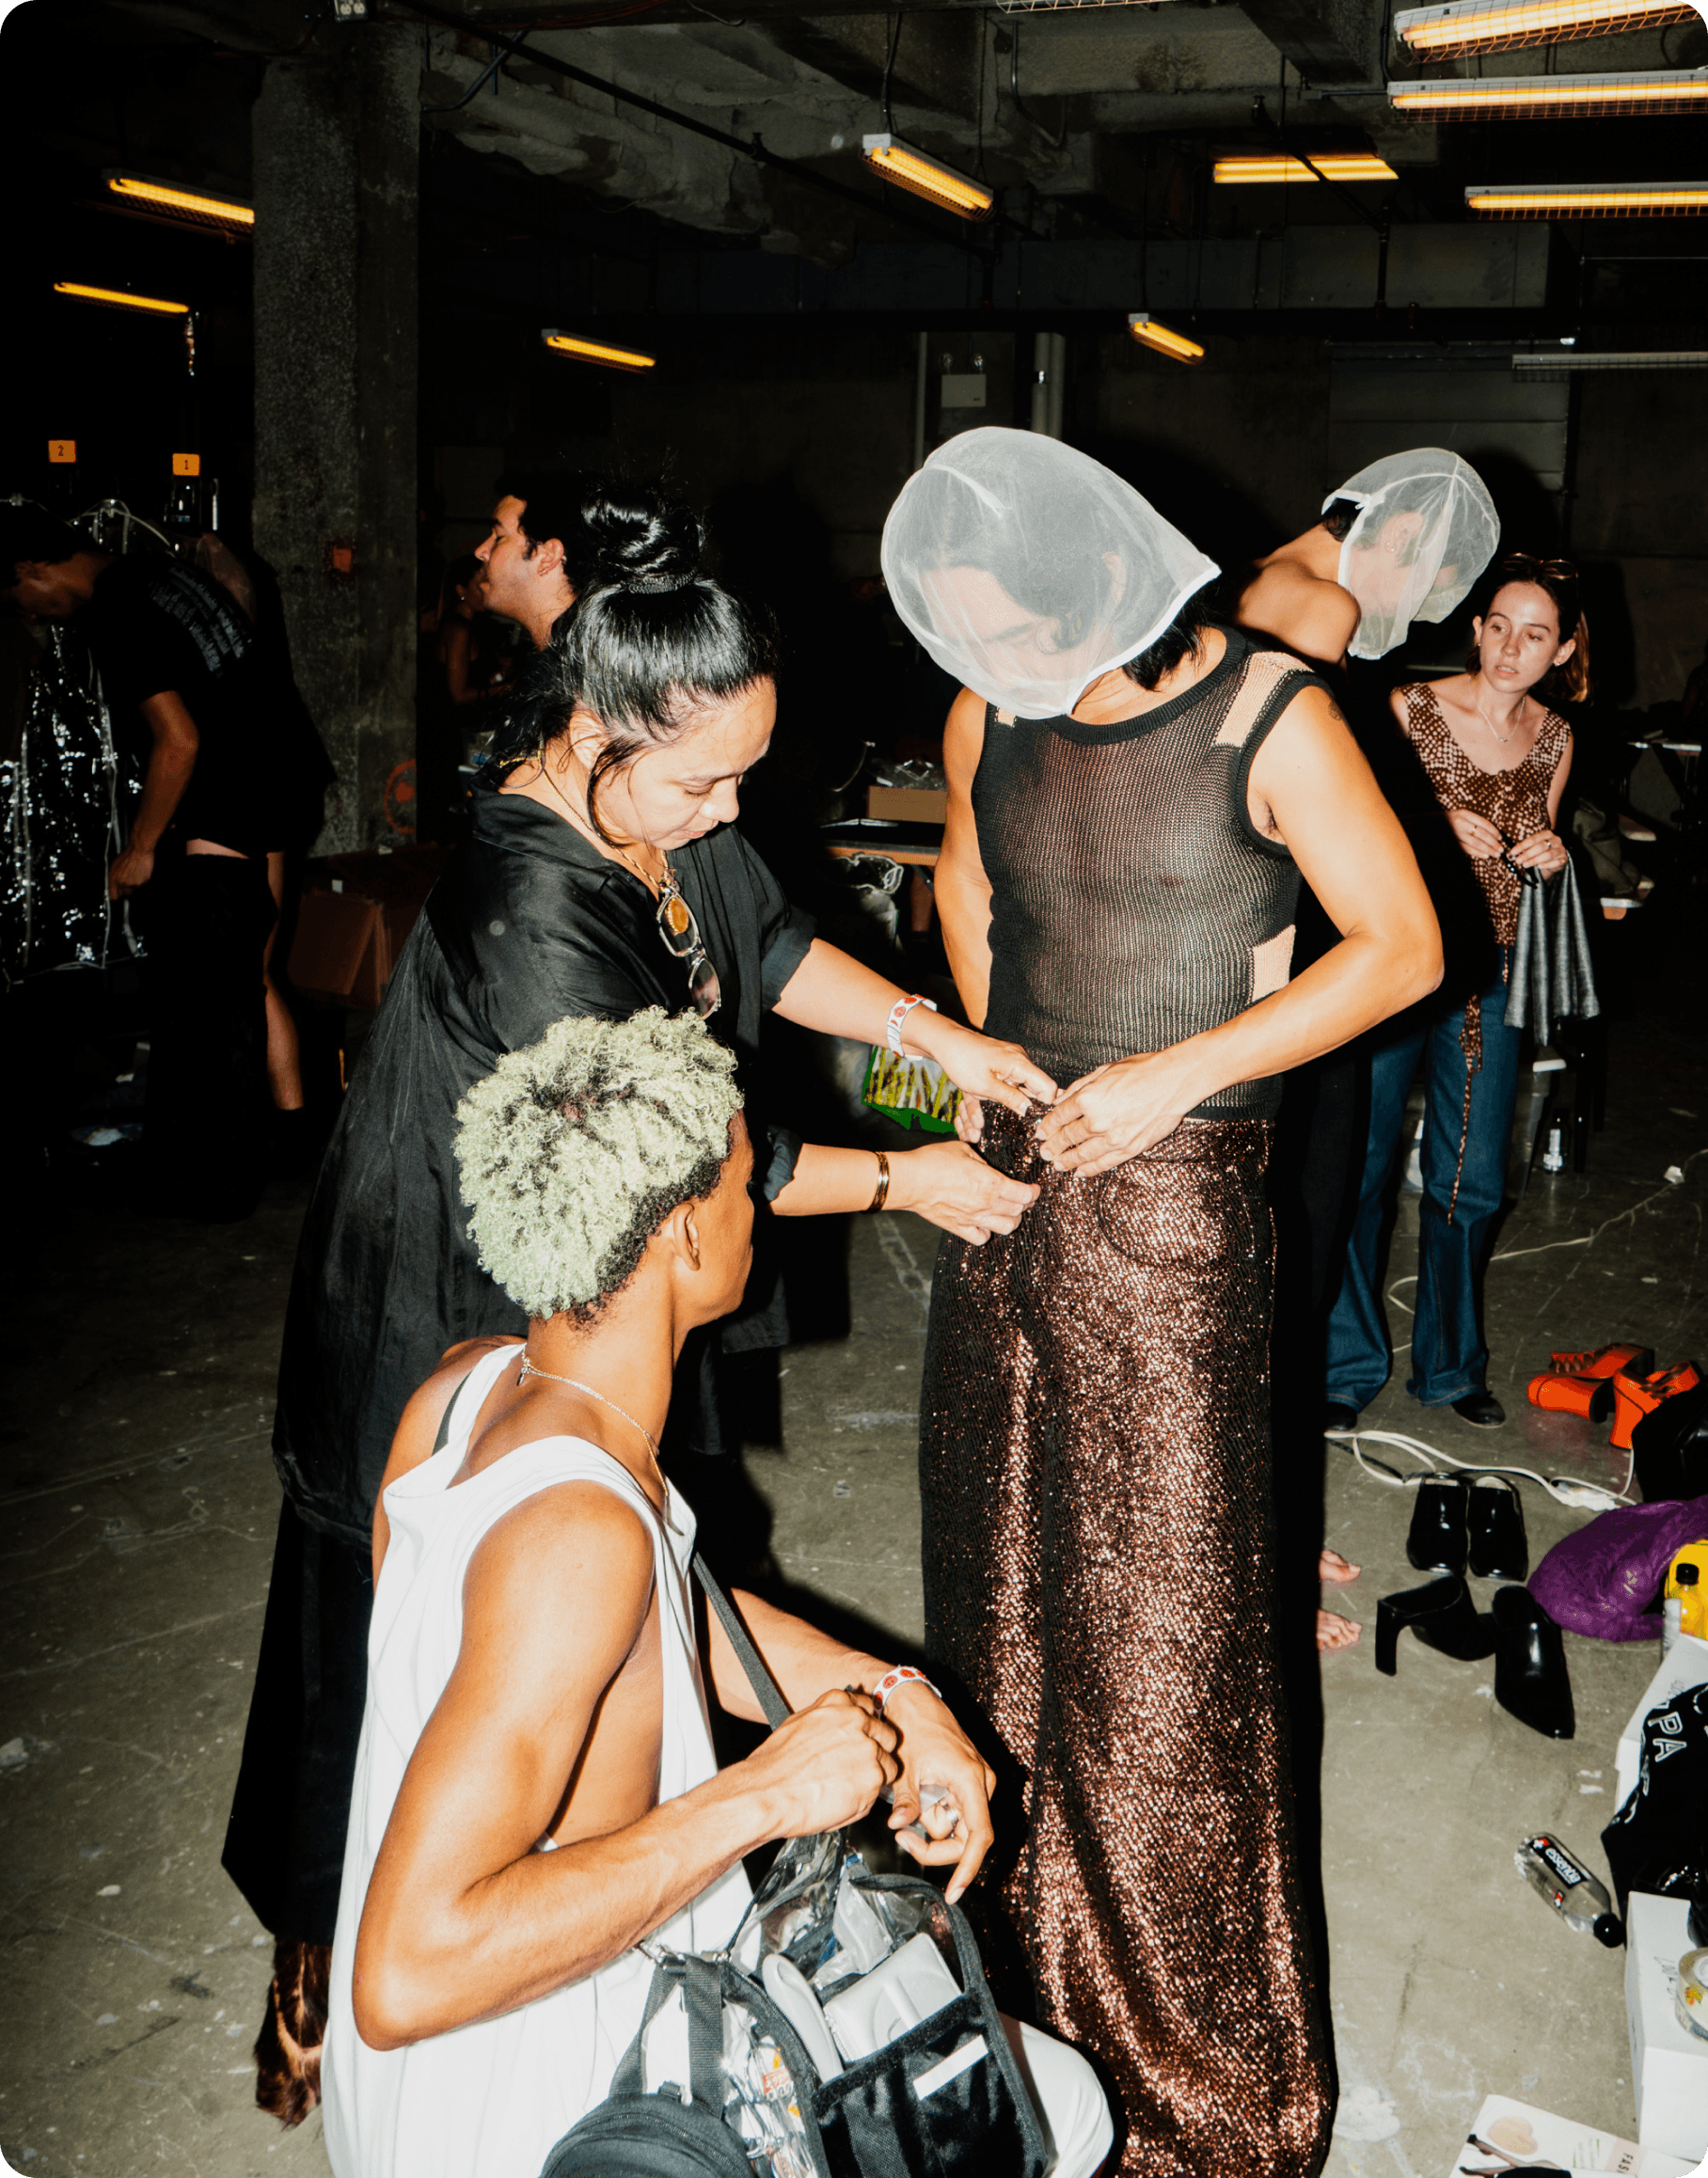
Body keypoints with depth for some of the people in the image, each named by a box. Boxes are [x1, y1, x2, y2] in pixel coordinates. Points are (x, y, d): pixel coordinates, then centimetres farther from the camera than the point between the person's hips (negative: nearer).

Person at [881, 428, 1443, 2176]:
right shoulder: (987, 716, 3)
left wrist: (1173, 1073, -16)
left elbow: (1402, 946, -10)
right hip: (1011, 1175, 6)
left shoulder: (1265, 717, -13)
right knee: (998, 1572, 15)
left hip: (1168, 1200, -5)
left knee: (1155, 1619, 2)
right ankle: (1016, 1950, 38)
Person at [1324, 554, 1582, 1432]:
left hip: (1489, 979, 4)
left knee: (1471, 1181, 10)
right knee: (1359, 1168, 0)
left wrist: (1550, 857, -3)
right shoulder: (1410, 708, -7)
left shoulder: (1554, 740, 6)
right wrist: (1434, 826, -19)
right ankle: (1349, 1364, 17)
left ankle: (1450, 1364, 29)